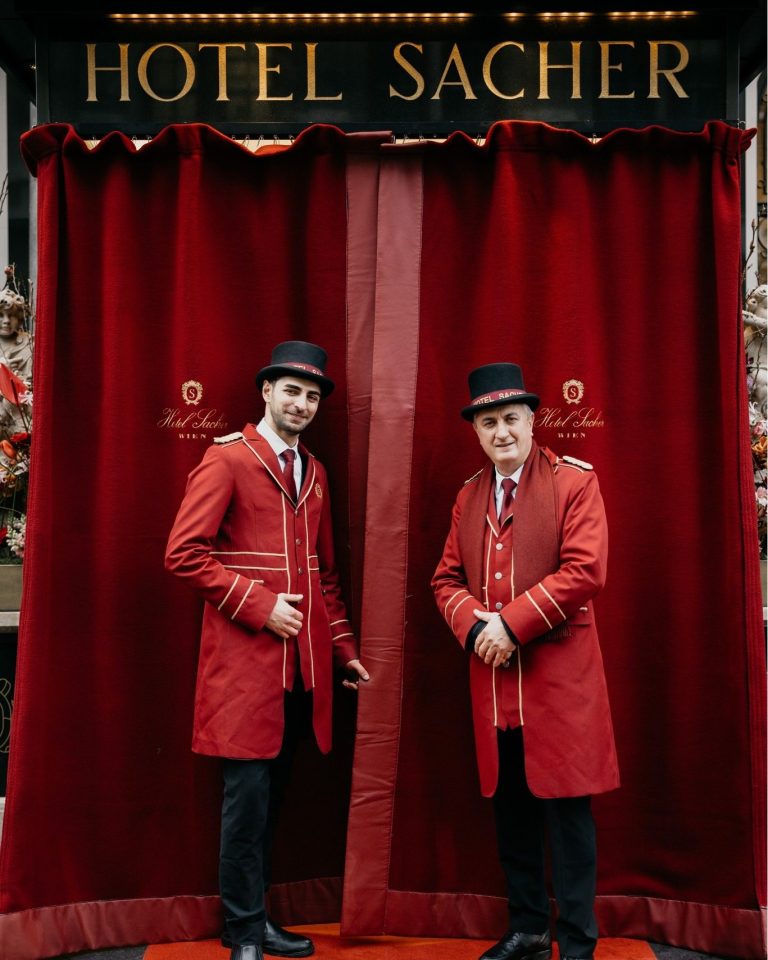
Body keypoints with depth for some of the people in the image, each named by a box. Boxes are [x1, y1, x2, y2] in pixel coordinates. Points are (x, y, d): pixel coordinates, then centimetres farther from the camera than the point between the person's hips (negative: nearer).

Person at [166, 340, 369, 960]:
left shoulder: (315, 474, 15)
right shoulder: (227, 460, -5)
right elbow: (184, 553, -12)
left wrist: (344, 648, 15)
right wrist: (259, 606, -14)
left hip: (303, 663, 6)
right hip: (245, 658, -6)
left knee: (271, 793, 13)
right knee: (249, 792, -1)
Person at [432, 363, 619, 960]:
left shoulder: (575, 481, -3)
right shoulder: (469, 495, 14)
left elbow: (585, 570, -14)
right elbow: (447, 578, 13)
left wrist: (511, 624, -16)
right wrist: (475, 626, -7)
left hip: (558, 675, -5)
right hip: (492, 680, 5)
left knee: (566, 809, 2)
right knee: (511, 810, 13)